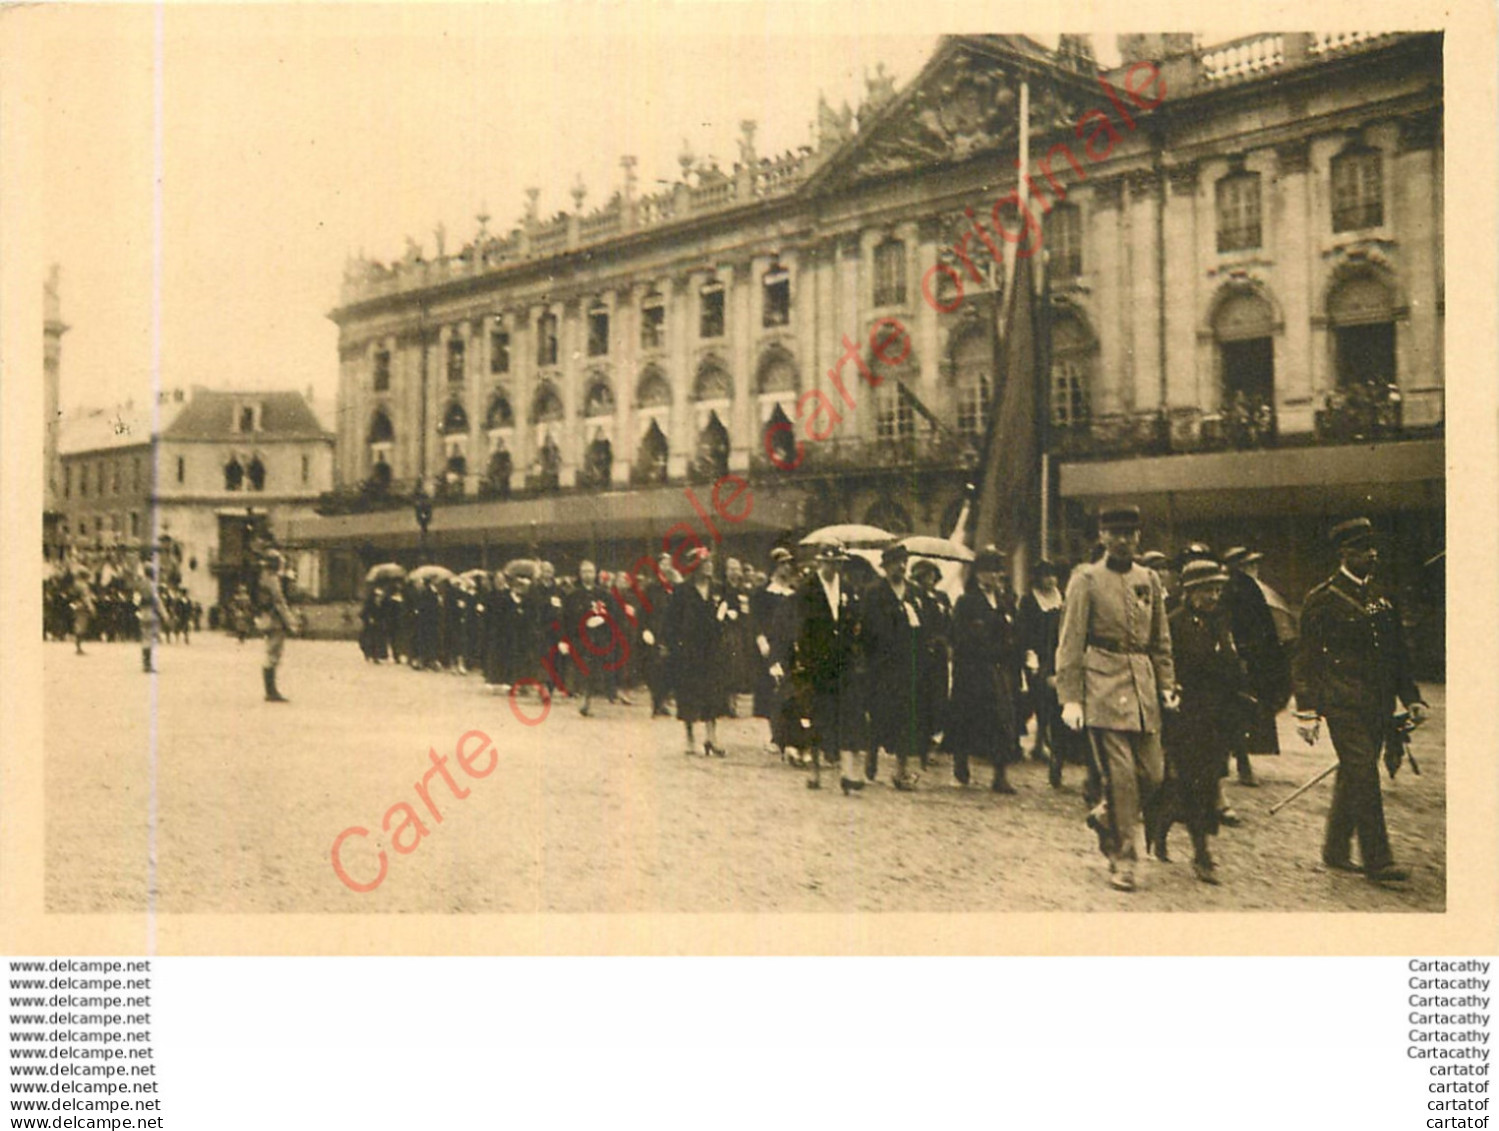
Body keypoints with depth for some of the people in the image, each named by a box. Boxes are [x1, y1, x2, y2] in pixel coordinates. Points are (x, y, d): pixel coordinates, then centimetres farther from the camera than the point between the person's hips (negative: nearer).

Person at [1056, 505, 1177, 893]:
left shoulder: (1149, 579, 14)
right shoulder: (1086, 580, 0)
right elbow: (1070, 643, -3)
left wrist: (1166, 685, 9)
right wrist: (1070, 697, -9)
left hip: (1143, 688, 5)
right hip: (1104, 687, -5)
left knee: (1152, 773, 4)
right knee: (1119, 775, -7)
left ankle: (1105, 818, 30)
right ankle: (1122, 857, 4)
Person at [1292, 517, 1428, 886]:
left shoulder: (1383, 596, 13)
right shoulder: (1322, 600, -6)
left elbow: (1397, 652, 20)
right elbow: (1306, 659, -6)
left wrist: (1411, 697, 15)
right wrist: (1307, 710, -9)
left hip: (1378, 704, 6)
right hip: (1344, 703, -6)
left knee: (1353, 776, 12)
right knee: (1364, 777, -9)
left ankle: (1335, 851, 23)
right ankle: (1378, 861, -5)